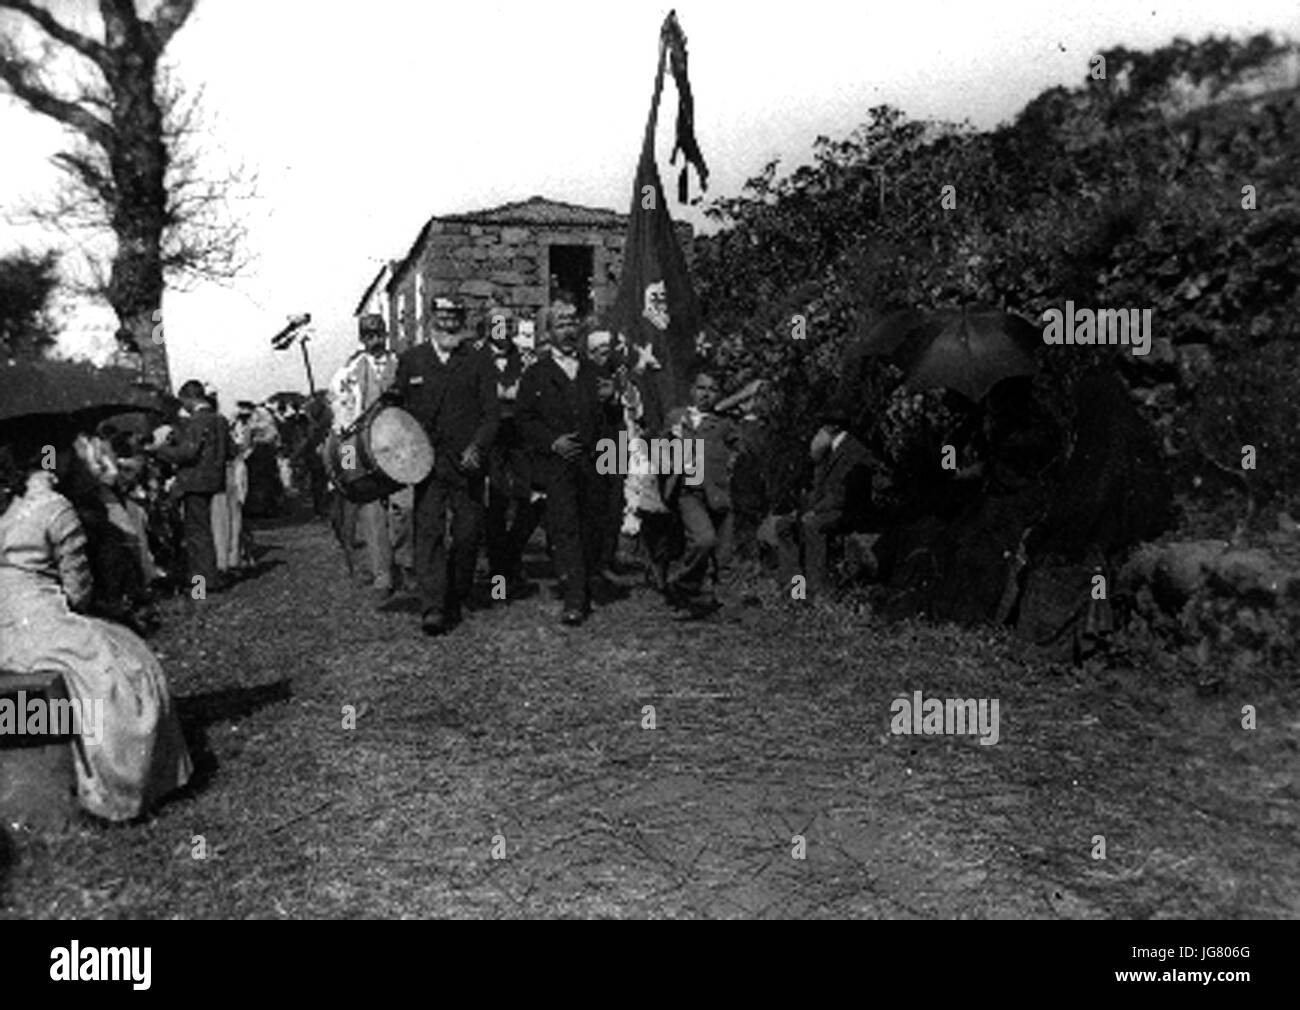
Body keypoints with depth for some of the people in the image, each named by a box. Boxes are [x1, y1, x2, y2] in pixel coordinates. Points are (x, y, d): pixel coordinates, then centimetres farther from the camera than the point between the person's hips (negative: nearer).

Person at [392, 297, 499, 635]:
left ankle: (456, 601, 21)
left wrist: (476, 448, -13)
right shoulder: (409, 360, 11)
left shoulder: (479, 362, 8)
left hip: (467, 463, 0)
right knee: (428, 531, -9)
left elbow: (490, 414, 2)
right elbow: (395, 408, 12)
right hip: (426, 461, 0)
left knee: (468, 534, 3)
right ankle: (432, 608, -11)